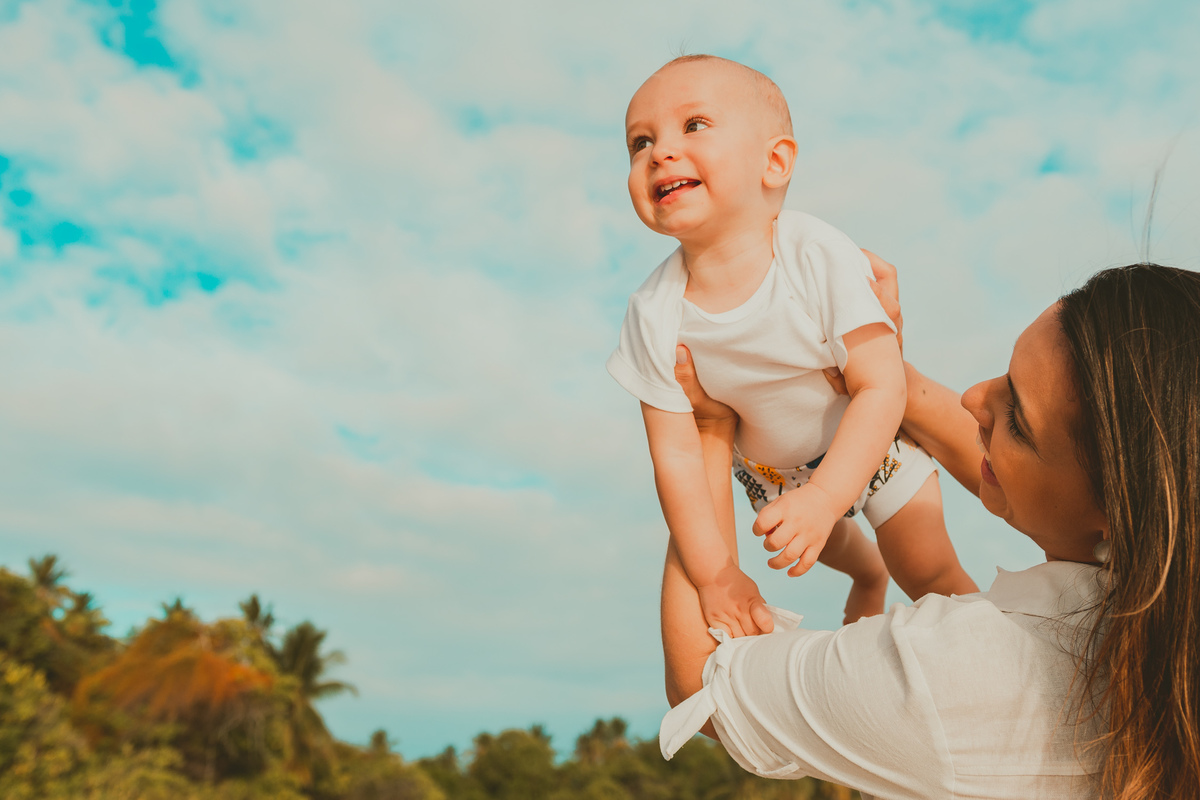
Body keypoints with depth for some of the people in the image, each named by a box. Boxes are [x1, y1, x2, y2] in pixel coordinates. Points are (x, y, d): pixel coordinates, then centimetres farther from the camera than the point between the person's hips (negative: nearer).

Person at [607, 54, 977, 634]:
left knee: (929, 574, 6)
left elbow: (881, 387, -32)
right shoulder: (655, 315, -28)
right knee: (822, 545, 30)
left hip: (873, 442, -3)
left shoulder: (820, 256, -34)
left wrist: (822, 498, -44)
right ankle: (868, 574, 65)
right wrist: (716, 576, -24)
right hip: (769, 472, 3)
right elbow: (676, 456, -23)